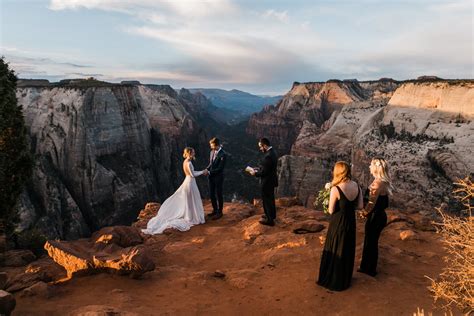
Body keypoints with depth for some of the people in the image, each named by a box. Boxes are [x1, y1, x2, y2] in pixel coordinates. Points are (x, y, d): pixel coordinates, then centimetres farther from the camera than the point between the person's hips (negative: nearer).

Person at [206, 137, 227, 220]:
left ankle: (219, 212, 21)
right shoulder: (212, 152, 4)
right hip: (211, 177, 7)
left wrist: (209, 172, -20)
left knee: (219, 195, 7)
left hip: (218, 178, -7)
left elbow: (220, 168, -20)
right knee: (212, 194, 15)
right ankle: (215, 210, 31)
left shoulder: (223, 154, -18)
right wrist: (207, 169, -4)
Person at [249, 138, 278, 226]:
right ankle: (271, 215, 40)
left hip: (267, 181, -10)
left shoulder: (268, 156, -28)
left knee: (267, 200, 4)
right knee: (270, 198, 23)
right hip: (271, 180, 10)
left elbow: (264, 172, -25)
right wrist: (258, 169, 7)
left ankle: (270, 220, 16)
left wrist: (255, 173, -10)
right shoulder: (272, 152, 3)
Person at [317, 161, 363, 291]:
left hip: (338, 223, -6)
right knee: (348, 251, 21)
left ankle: (334, 281, 26)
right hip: (351, 221, 6)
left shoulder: (336, 189, -23)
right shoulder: (356, 186, -5)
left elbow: (331, 211, -16)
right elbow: (360, 206, 2)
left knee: (335, 251, 11)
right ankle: (345, 280, 37)